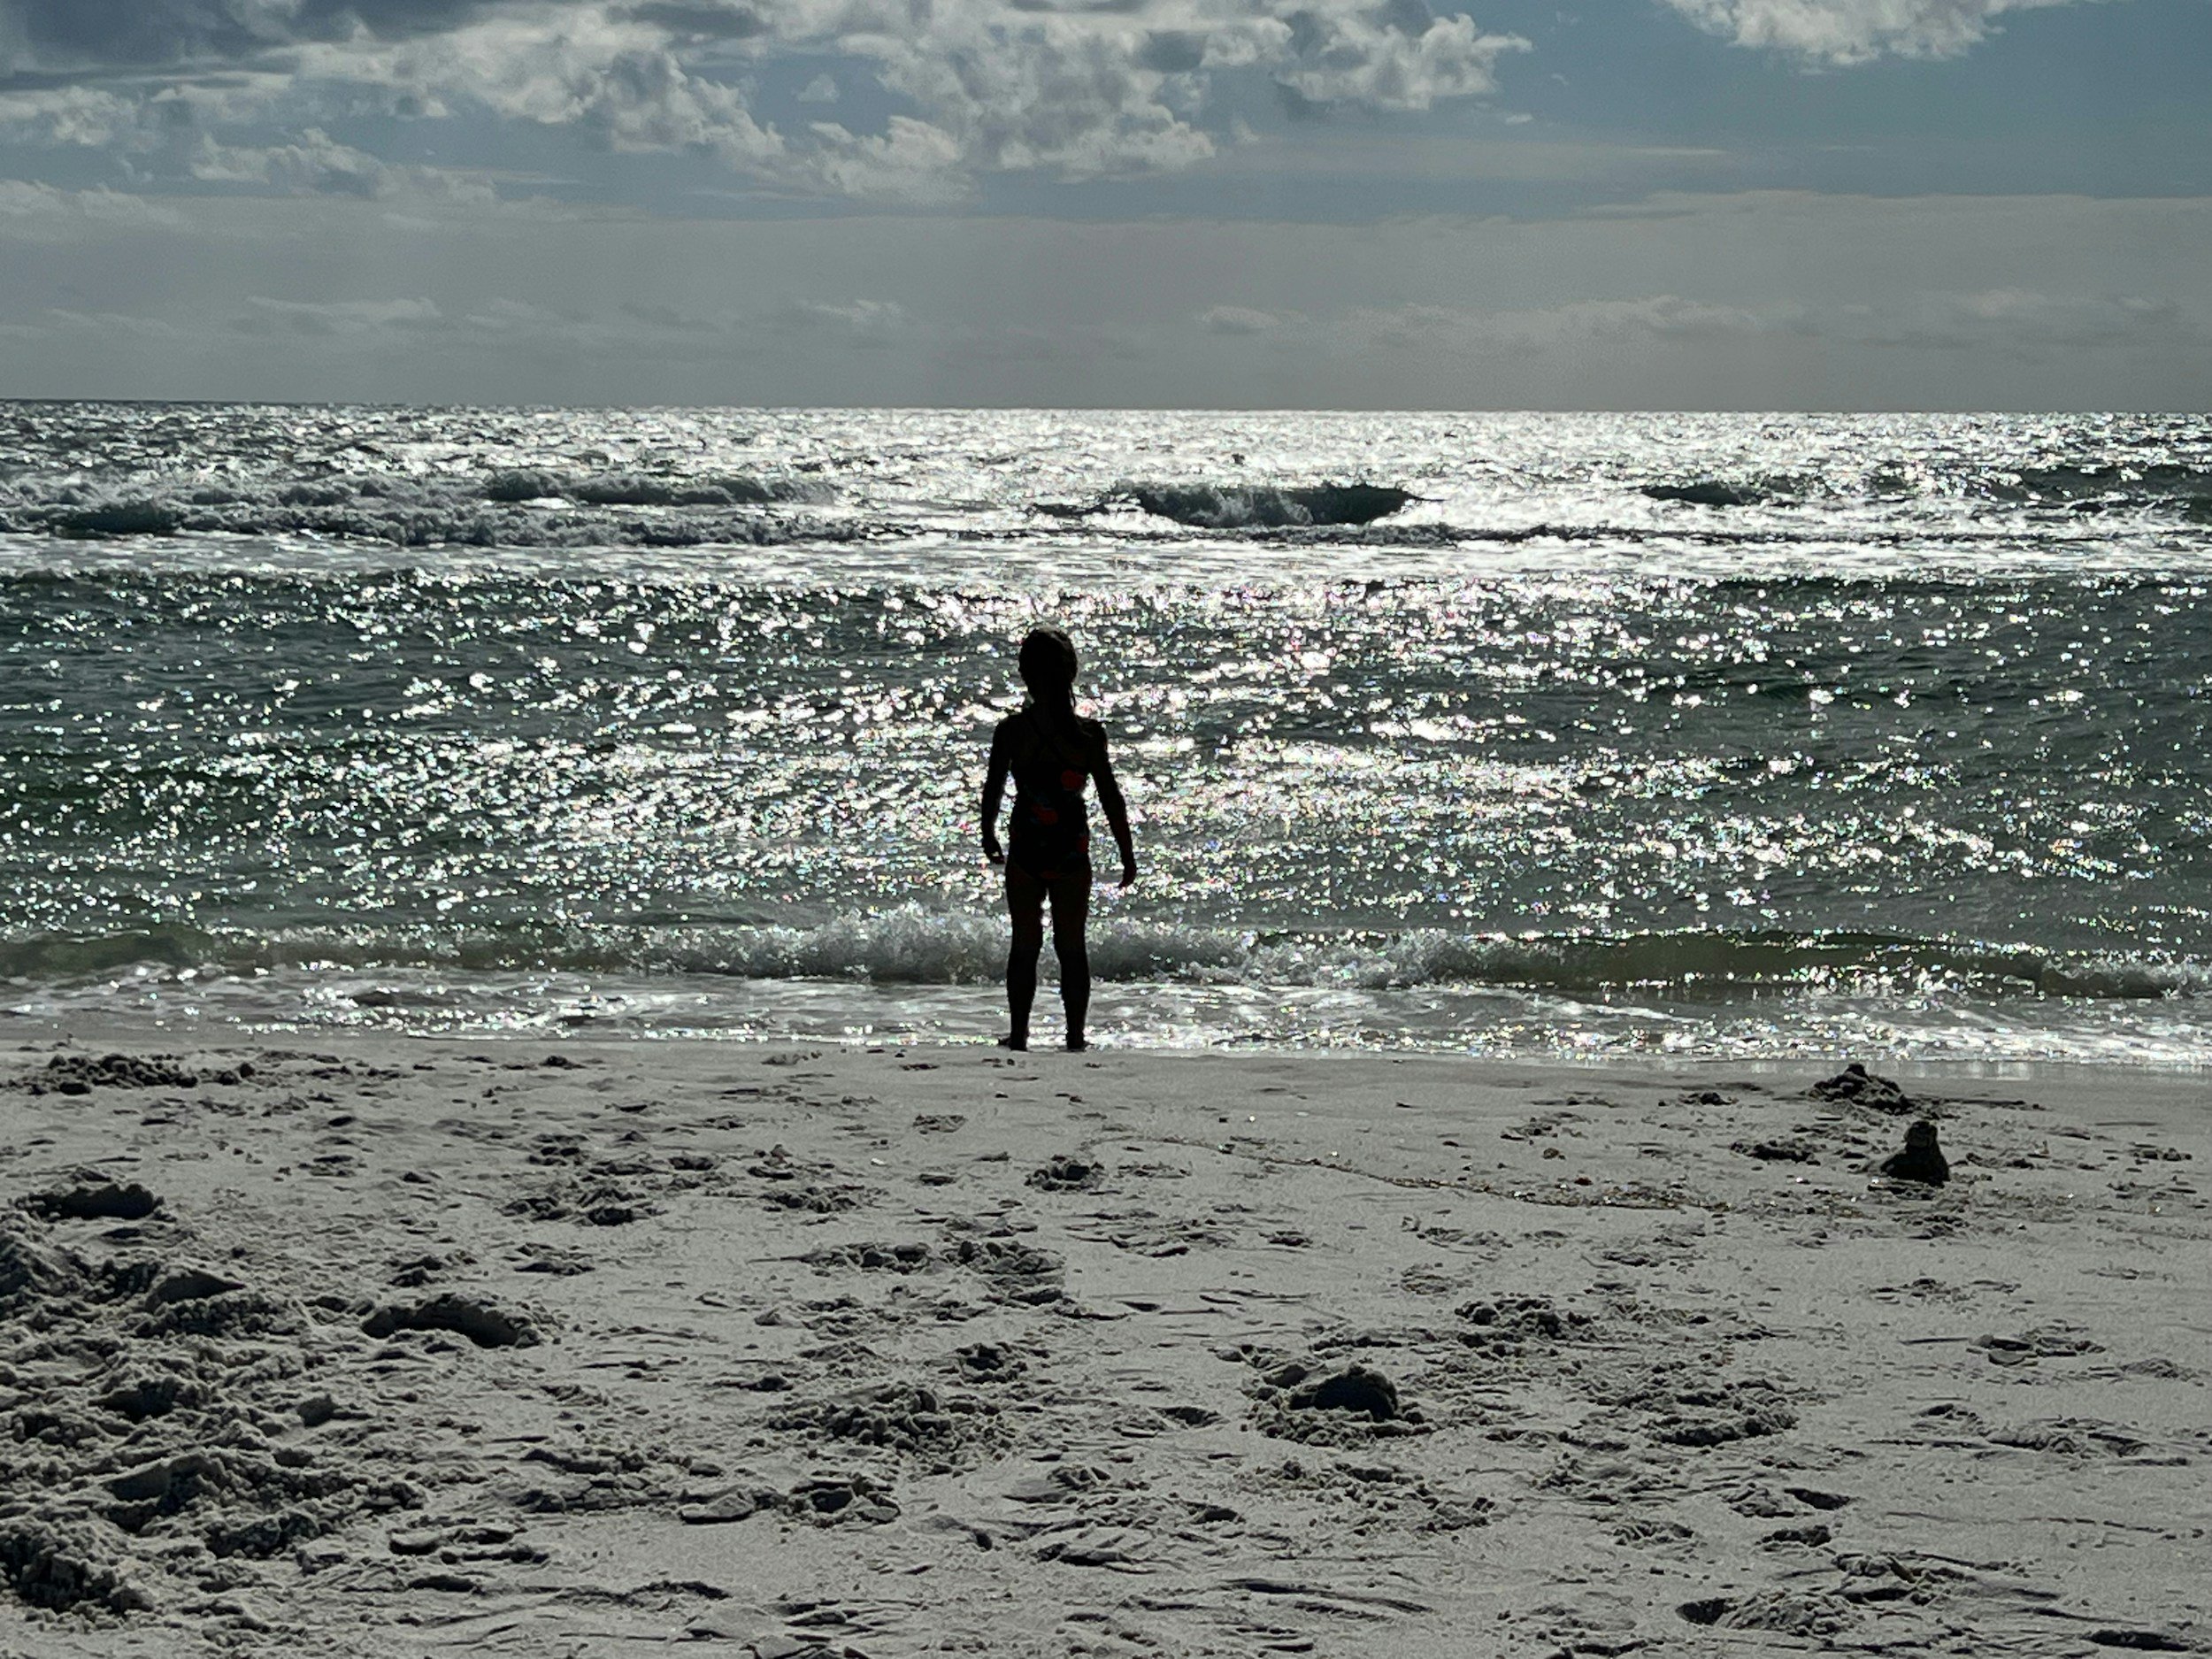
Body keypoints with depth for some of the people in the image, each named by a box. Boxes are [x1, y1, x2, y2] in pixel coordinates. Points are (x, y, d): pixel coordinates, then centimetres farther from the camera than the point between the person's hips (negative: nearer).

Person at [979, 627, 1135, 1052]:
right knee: (1072, 946, 11)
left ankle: (1019, 1033, 16)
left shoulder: (1011, 731, -10)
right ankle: (1075, 1036, 14)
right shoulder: (1088, 734, -10)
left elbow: (992, 790, 0)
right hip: (1073, 852, 0)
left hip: (1025, 851, 0)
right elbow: (1112, 798, -5)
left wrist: (989, 836, 19)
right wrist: (1128, 856, 5)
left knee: (1025, 945, 13)